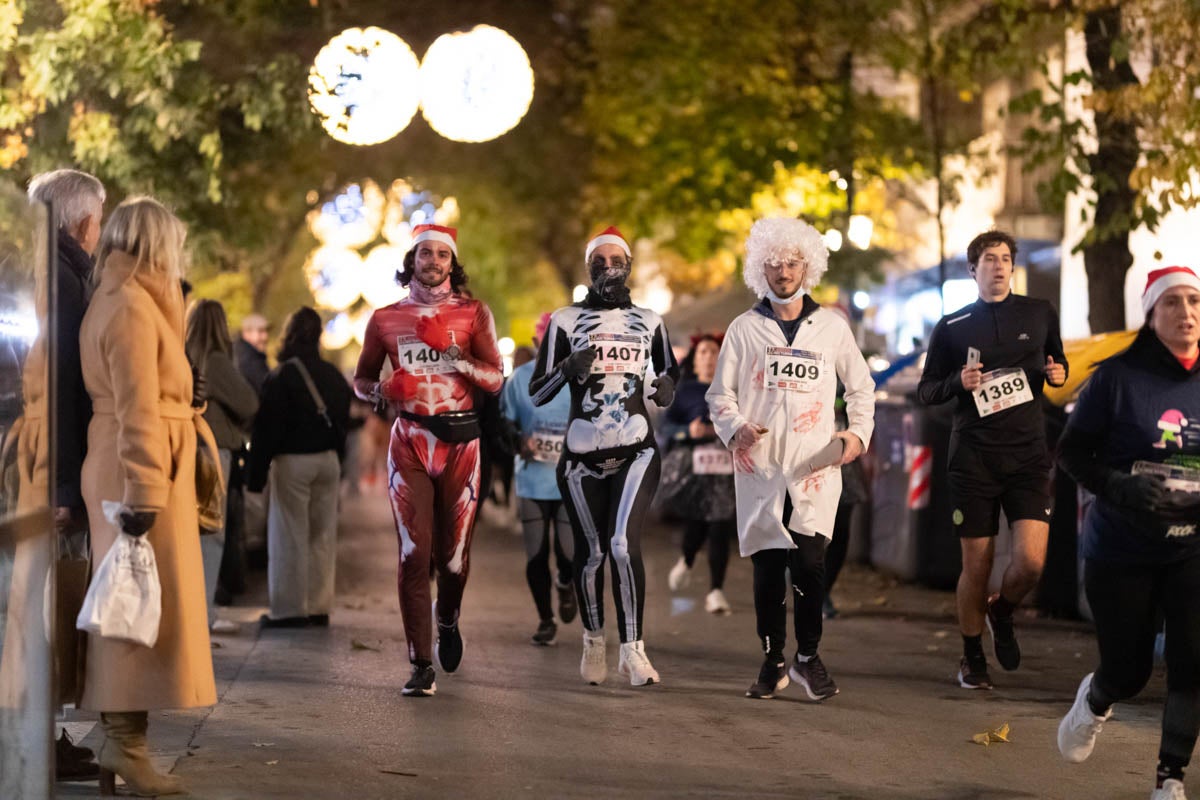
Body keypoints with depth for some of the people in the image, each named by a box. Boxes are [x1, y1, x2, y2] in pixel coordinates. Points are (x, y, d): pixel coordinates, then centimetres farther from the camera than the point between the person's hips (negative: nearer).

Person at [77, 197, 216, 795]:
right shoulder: (132, 307, -13)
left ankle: (120, 739, 13)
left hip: (128, 476, 10)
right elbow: (137, 410, -20)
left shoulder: (117, 301, 19)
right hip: (141, 474, -10)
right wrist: (145, 492, -24)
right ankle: (125, 743, -9)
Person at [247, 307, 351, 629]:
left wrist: (256, 475, -9)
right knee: (322, 536, 10)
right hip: (328, 459, 6)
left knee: (289, 537, -2)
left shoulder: (282, 376, -12)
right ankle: (319, 608, 13)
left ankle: (289, 609, -2)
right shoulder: (334, 376, 10)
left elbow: (266, 428, -13)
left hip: (292, 460, -6)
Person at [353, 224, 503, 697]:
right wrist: (380, 390, -6)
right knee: (414, 553, -9)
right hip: (410, 439, 0)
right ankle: (421, 667, -7)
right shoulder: (386, 318, 10)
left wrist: (456, 358, -18)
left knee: (454, 551, 2)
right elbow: (361, 380, 17)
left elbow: (495, 380, -1)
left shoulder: (472, 313, 6)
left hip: (460, 441, 0)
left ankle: (447, 622, 36)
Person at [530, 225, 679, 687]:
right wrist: (568, 368, -19)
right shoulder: (566, 321, 3)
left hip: (636, 449, 0)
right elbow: (538, 393, 1)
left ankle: (632, 649, -14)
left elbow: (669, 374, 24)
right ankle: (593, 640, 25)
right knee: (591, 551, 5)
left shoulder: (649, 322, 9)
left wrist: (666, 390, 0)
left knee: (624, 544, -16)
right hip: (582, 452, 0)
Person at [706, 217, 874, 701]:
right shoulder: (744, 329, 10)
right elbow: (720, 394, 11)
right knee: (767, 568, 1)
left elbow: (860, 387, 19)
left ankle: (808, 657, -1)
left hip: (815, 466, -1)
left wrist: (859, 432, 2)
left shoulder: (832, 328, 12)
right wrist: (735, 427, -9)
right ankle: (773, 663, 11)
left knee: (809, 562, -13)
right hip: (760, 467, 1)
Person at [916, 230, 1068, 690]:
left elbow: (1057, 363, 22)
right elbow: (926, 391, 9)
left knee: (1031, 561, -13)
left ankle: (1002, 613, 21)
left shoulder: (1040, 314, 6)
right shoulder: (952, 327, 3)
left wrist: (1059, 374, -2)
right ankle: (972, 657, 23)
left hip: (1028, 455, 1)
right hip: (974, 457, -1)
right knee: (976, 566, 2)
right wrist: (957, 382, -12)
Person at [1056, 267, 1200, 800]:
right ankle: (1094, 702, 45)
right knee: (1127, 672, 8)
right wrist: (1118, 486, -23)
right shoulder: (1119, 377, -8)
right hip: (1122, 549, -2)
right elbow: (1071, 451, -5)